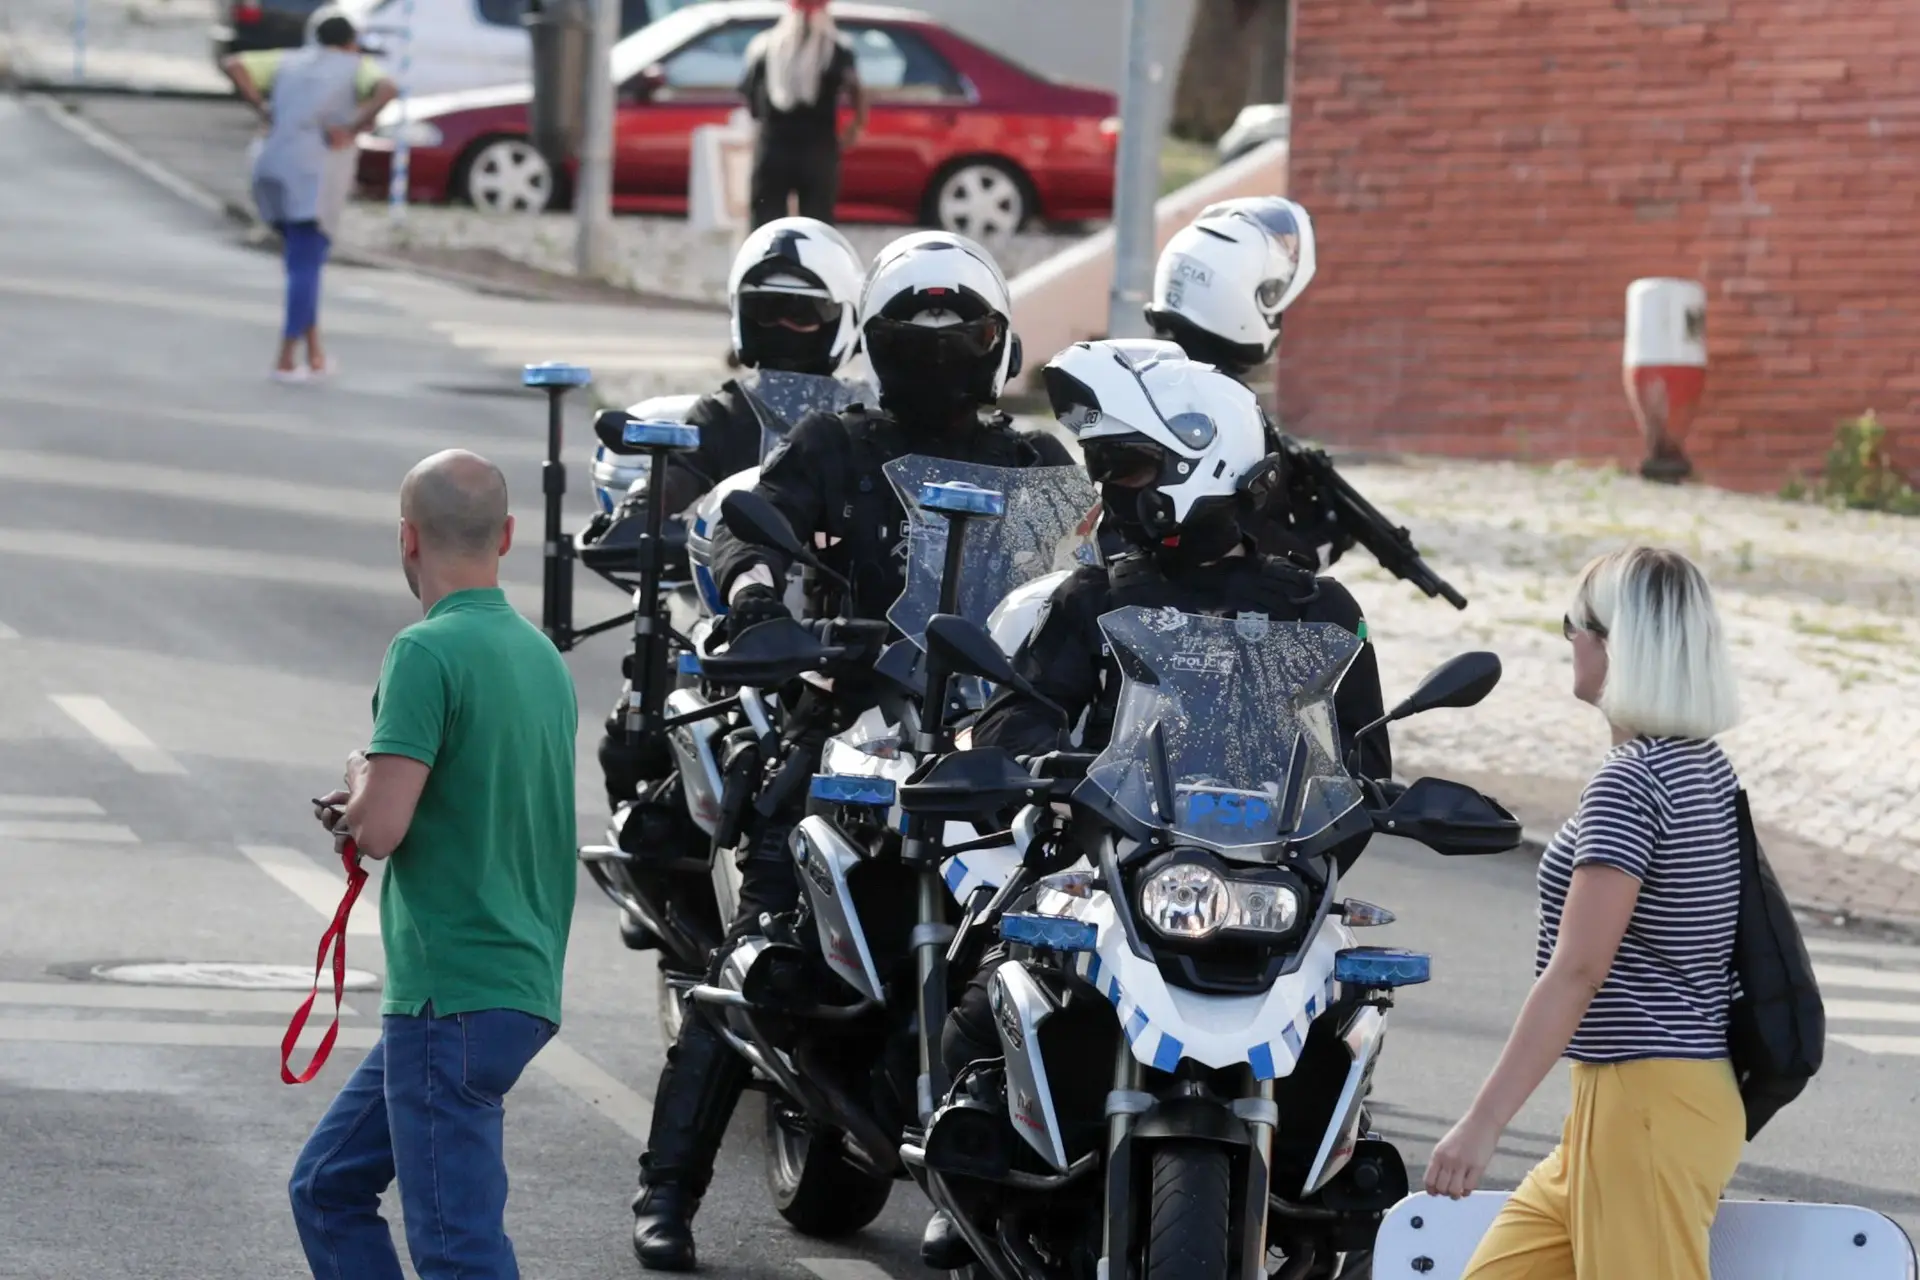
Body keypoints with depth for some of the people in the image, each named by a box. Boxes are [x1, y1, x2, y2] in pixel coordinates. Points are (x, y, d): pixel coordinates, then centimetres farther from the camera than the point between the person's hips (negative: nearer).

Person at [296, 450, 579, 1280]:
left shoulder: (428, 652, -15)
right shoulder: (541, 655, 13)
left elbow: (380, 829, -21)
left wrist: (361, 782, 0)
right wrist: (372, 801, 14)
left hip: (451, 995, -10)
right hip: (520, 985, 10)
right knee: (328, 1188, 19)